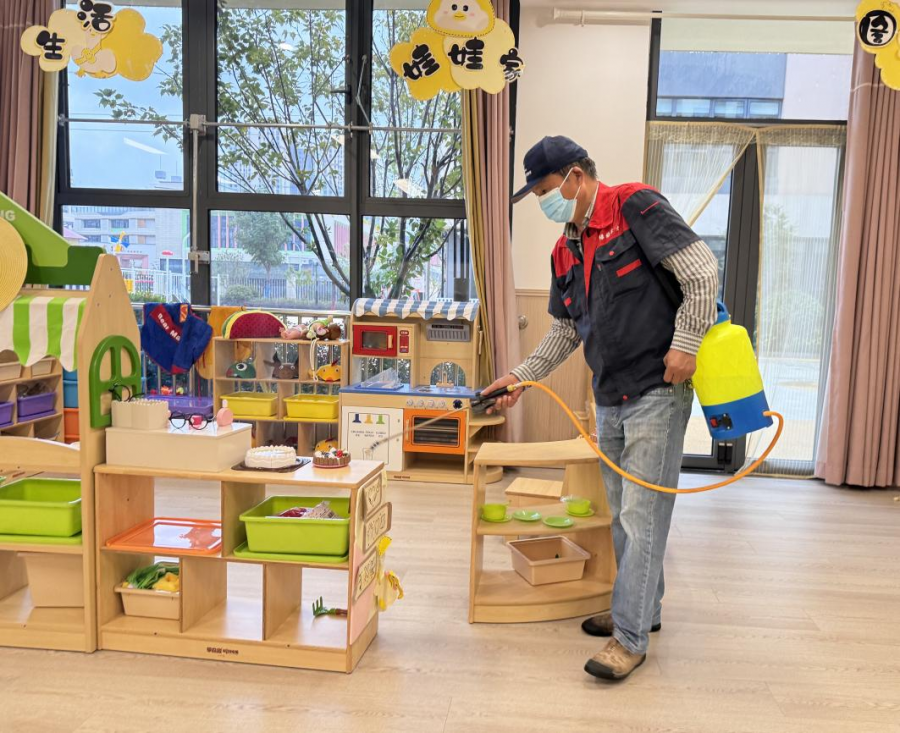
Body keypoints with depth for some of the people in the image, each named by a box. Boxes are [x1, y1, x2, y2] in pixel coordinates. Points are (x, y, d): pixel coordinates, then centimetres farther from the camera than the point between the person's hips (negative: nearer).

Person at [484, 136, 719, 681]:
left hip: (657, 390, -8)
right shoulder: (565, 252, 14)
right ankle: (644, 607, 33)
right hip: (610, 399, 8)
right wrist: (522, 377, 13)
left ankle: (631, 638, 4)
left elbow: (703, 271, -14)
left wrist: (685, 344, -19)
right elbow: (565, 331, 20)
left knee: (642, 515, -5)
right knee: (624, 513, 16)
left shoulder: (636, 206, -9)